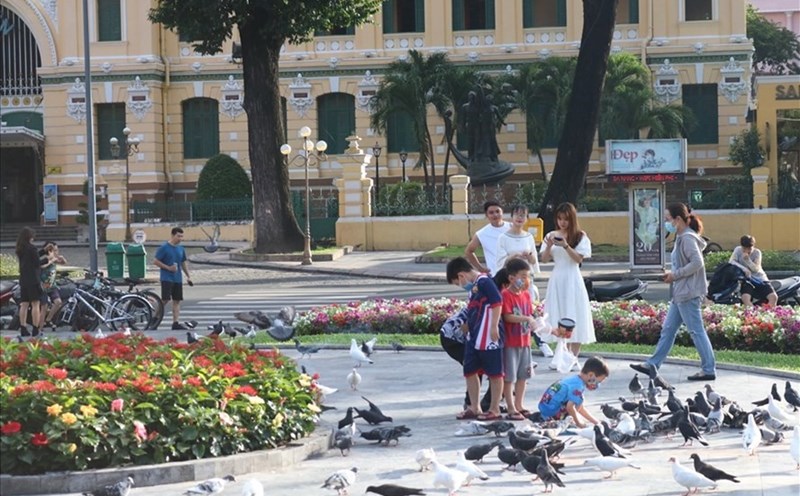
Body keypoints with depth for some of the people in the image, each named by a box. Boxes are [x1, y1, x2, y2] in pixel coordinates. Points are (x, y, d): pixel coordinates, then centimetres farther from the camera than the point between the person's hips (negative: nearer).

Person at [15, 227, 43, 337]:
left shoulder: (20, 249, 12)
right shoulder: (32, 248, -11)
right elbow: (37, 264, -10)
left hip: (23, 280, 7)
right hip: (33, 279, -7)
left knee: (24, 305, 7)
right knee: (35, 304, -6)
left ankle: (23, 329, 6)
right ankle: (35, 330, -10)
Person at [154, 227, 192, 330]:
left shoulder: (181, 249, 11)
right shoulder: (164, 247, -8)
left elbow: (183, 263, 22)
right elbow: (155, 261, -8)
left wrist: (188, 276, 15)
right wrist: (168, 267, -15)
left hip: (178, 279, 6)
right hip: (167, 278, -6)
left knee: (177, 300, 3)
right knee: (165, 299, -13)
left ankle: (176, 323, 4)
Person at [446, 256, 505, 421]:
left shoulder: (484, 282, -12)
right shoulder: (473, 286, 16)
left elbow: (497, 301, -20)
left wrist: (494, 326, -22)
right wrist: (467, 325, 23)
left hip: (488, 336, -10)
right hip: (474, 336, 10)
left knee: (494, 372, 0)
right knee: (470, 371, 12)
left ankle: (494, 409, 6)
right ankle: (474, 407, 21)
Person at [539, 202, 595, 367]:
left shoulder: (580, 237, -1)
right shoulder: (551, 235, 7)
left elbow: (579, 258, -9)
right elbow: (544, 259, 4)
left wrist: (565, 245, -21)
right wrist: (549, 246, -14)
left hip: (572, 279, -3)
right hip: (556, 279, 3)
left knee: (574, 318, -3)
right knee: (559, 317, 5)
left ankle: (573, 358, 2)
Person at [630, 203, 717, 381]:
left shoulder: (688, 238, -15)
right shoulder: (681, 237, 15)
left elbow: (697, 263, -24)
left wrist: (675, 275, -16)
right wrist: (672, 275, 7)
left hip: (688, 293, -11)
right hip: (680, 293, 11)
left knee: (696, 331, -5)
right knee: (668, 329, 13)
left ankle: (709, 370, -1)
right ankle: (652, 364, 18)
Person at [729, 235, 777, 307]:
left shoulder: (757, 252, -2)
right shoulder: (738, 250, -2)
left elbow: (756, 269, -9)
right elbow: (731, 262, -13)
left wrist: (747, 260, -24)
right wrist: (744, 268, -24)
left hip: (760, 278, 1)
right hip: (747, 279, -1)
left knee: (773, 297, -19)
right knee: (745, 298, -32)